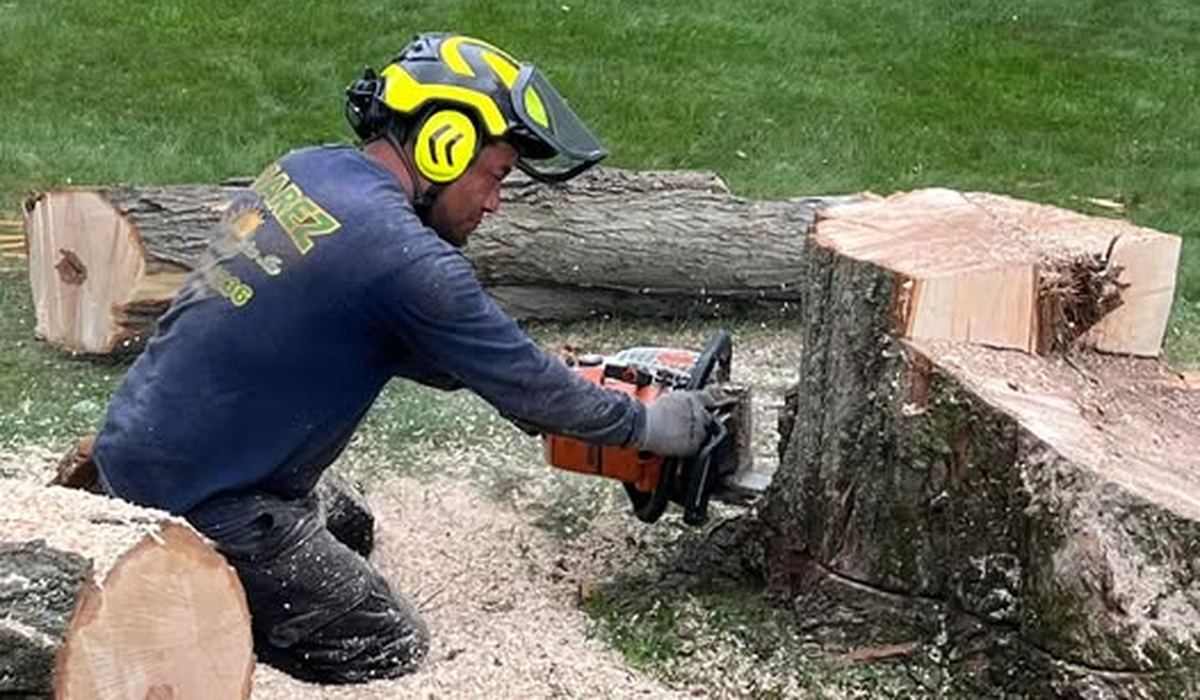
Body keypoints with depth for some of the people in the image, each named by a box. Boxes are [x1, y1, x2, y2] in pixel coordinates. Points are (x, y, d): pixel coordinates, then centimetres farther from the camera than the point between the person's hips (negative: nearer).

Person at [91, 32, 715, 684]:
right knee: (391, 647, 5)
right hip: (195, 501, -9)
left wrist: (535, 379, 13)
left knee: (343, 525, 27)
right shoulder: (404, 256, -23)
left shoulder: (306, 168, 3)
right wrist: (645, 423, 4)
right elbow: (524, 384, -11)